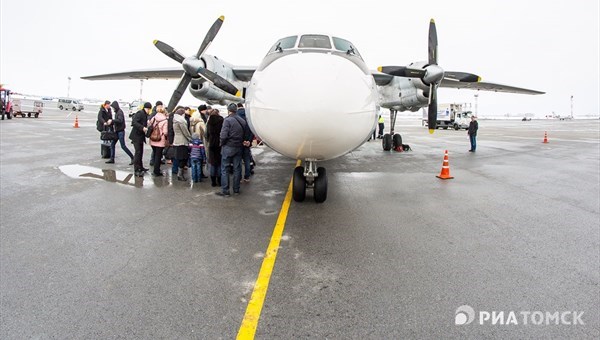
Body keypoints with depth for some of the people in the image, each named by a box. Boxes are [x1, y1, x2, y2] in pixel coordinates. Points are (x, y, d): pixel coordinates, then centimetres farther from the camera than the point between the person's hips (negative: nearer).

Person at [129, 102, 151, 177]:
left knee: (140, 152, 18)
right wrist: (142, 128, -32)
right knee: (138, 152, -11)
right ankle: (136, 170, -10)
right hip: (136, 136, -10)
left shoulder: (145, 114, 14)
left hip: (140, 136, 10)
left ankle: (140, 167, 31)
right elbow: (134, 122, -25)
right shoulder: (140, 113, -14)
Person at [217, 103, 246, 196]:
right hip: (239, 147, 5)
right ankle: (236, 189, 16)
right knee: (237, 169, 10)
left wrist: (222, 143, -2)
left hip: (228, 147, -5)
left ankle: (225, 190, 4)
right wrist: (240, 142, 12)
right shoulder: (242, 121, 6)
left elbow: (223, 135, -17)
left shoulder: (227, 120, -12)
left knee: (224, 169, 3)